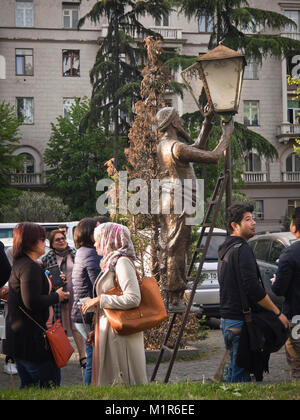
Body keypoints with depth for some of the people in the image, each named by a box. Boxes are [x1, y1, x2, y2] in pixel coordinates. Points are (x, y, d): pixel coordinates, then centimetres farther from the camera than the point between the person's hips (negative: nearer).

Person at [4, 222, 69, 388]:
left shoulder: (18, 265, 15)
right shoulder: (30, 267, -17)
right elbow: (32, 302, -25)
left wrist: (46, 285, 19)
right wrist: (56, 296, -11)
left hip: (17, 337, 11)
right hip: (31, 338, -11)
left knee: (28, 385, 17)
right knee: (51, 383, -5)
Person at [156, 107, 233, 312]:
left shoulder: (163, 146, 15)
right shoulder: (176, 147, -17)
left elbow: (198, 149, 25)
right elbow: (213, 157, -19)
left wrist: (207, 126, 21)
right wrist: (227, 134, -6)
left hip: (168, 203, 10)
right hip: (178, 204, -10)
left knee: (170, 251, 11)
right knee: (176, 251, -8)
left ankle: (174, 297, 17)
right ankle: (175, 300, -5)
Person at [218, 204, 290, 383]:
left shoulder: (226, 249, 16)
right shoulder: (242, 249, -15)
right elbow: (253, 288, -22)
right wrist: (278, 313, -13)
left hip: (227, 319, 10)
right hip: (241, 321, -10)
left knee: (236, 369, 17)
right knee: (241, 375, -7)